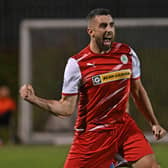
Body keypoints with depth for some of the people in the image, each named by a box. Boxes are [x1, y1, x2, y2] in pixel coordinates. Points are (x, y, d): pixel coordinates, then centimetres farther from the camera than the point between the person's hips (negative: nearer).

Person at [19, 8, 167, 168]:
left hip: (124, 125, 3)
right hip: (91, 132, -3)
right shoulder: (76, 63, -10)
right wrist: (33, 98, -19)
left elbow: (138, 92, 16)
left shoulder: (127, 54, 2)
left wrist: (154, 123, 17)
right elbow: (66, 108, -8)